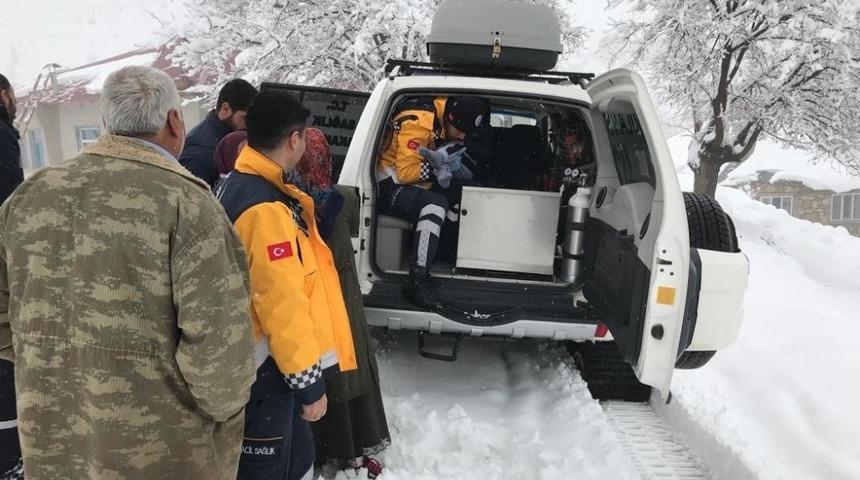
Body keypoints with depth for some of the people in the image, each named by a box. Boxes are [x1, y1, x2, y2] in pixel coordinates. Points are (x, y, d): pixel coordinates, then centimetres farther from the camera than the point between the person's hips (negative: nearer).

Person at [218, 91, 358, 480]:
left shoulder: (237, 186, 8)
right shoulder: (266, 208, -26)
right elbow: (283, 305, -27)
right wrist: (308, 382, -19)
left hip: (260, 363, 10)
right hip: (265, 373, -10)